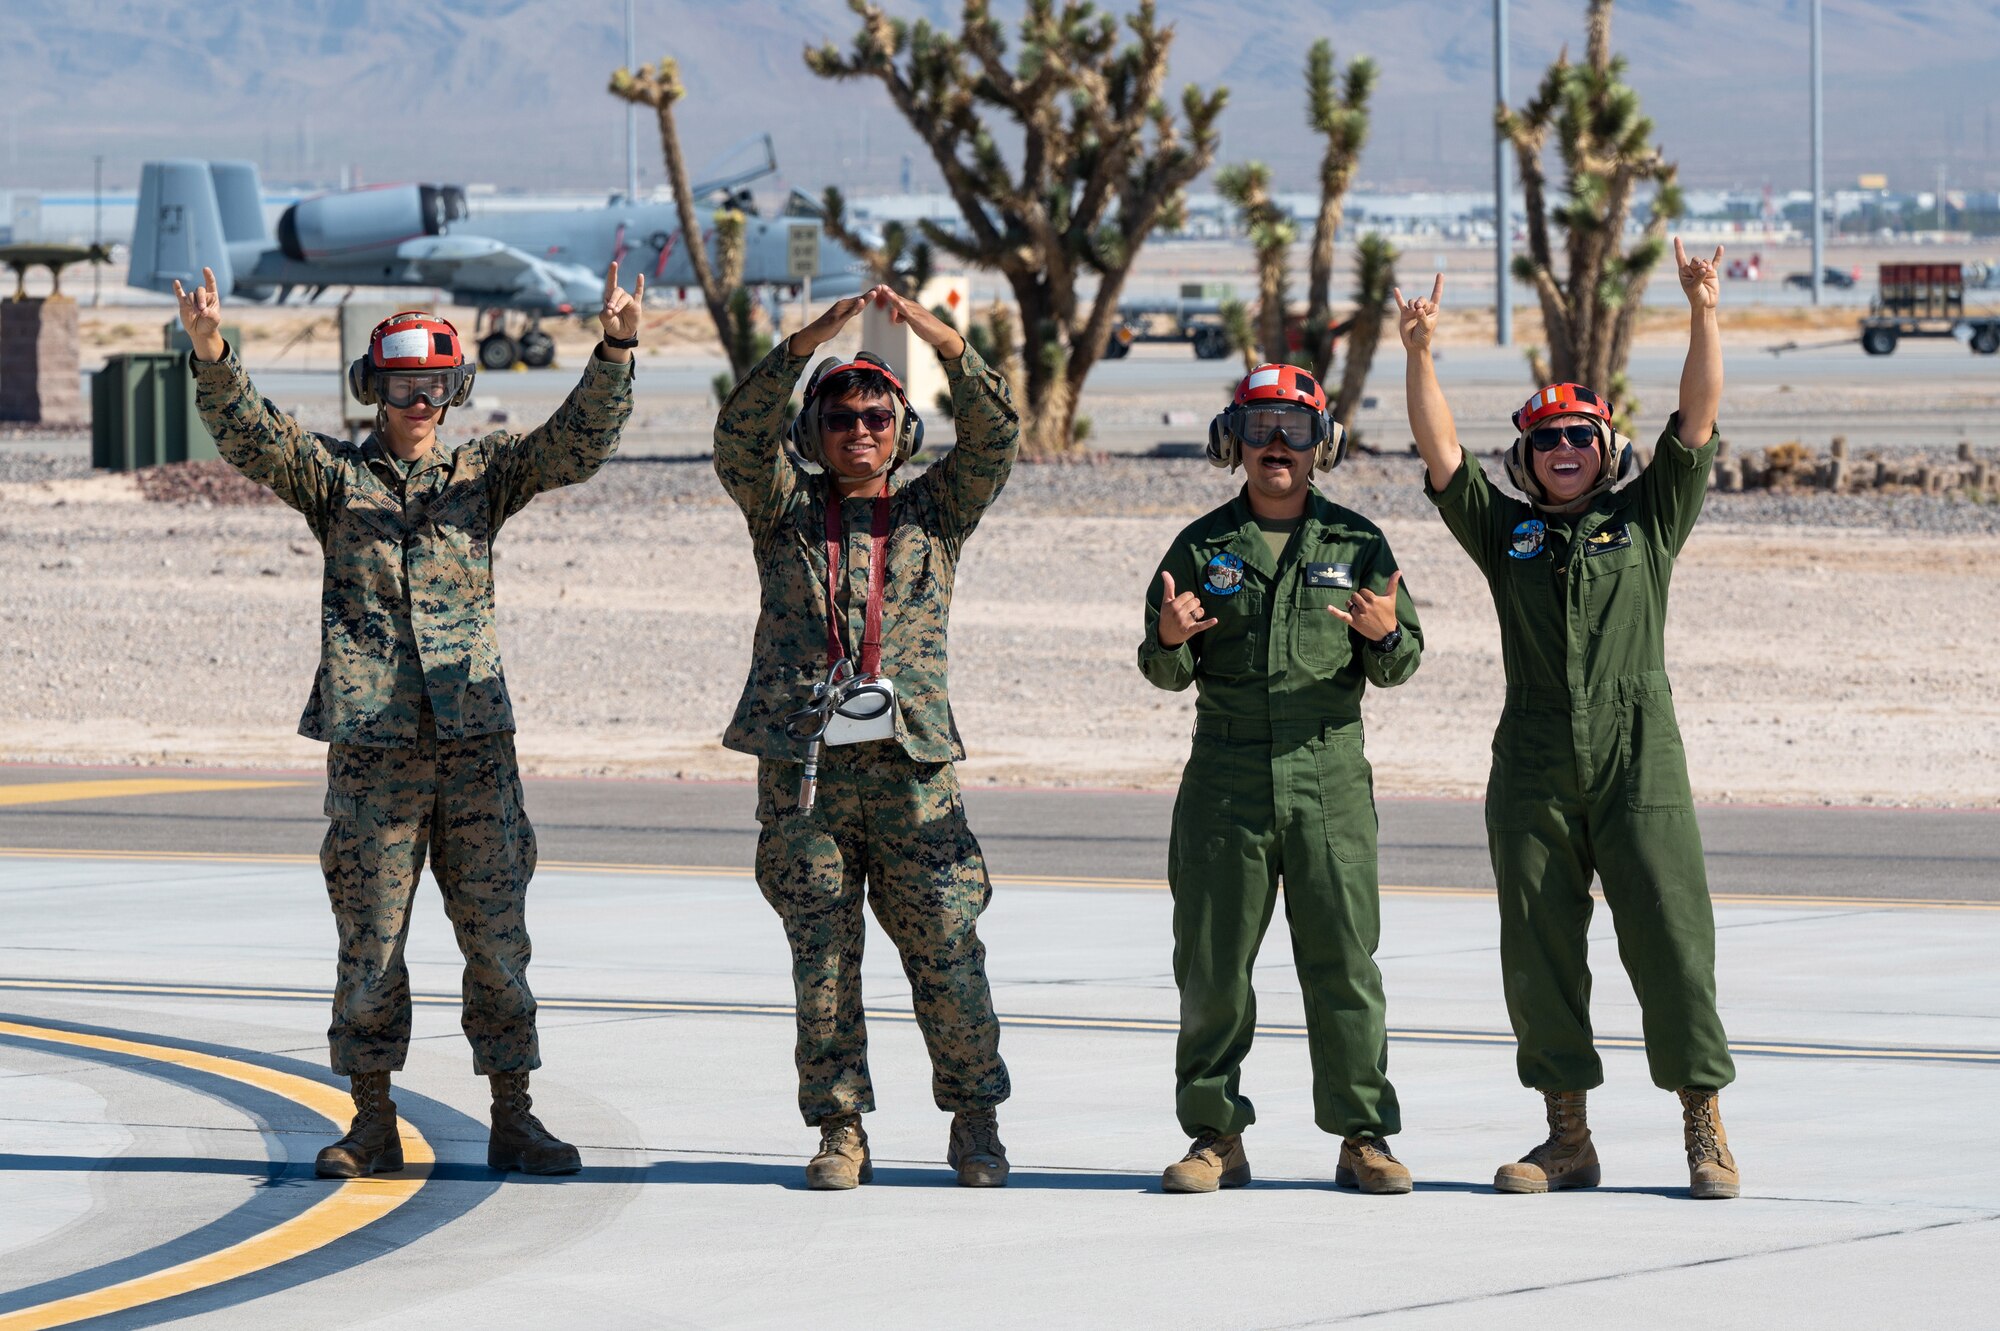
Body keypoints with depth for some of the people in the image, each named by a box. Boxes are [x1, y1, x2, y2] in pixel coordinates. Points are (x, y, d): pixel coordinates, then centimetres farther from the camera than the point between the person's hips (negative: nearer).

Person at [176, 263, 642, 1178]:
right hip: (371, 747, -1)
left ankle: (512, 1119, 9)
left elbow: (579, 441, -1)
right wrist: (210, 358, -27)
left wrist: (616, 350, -18)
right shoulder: (333, 475, 6)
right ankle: (372, 1126, 11)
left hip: (475, 744, 1)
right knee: (369, 939, 3)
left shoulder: (483, 474, 10)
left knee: (498, 937, 2)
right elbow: (249, 436, -8)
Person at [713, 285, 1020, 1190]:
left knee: (947, 950, -2)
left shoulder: (933, 512, 13)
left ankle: (974, 1121, 12)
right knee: (821, 956, 1)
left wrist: (945, 342, -12)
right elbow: (740, 436, -4)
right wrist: (804, 346, -14)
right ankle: (840, 1133, 8)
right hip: (802, 768, 0)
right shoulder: (785, 510, 12)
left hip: (911, 768, 0)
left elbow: (994, 438, 0)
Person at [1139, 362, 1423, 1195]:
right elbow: (1166, 673, 8)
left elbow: (1399, 666, 6)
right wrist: (1170, 641, -15)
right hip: (1225, 775, 1)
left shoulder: (1355, 544, 8)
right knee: (1212, 963, 1)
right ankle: (1216, 1136, 10)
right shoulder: (1204, 547, 9)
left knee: (1342, 960, -3)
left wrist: (1387, 635, -17)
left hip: (1329, 775, -1)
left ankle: (1363, 1135, 3)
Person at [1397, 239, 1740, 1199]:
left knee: (1670, 941, -6)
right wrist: (1419, 354, -6)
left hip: (1638, 767, -3)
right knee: (1538, 954, 4)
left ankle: (1705, 1129, 0)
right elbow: (1440, 452, 6)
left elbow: (1698, 419, 1)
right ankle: (1567, 1138, 12)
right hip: (1533, 773, 3)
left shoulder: (1649, 518, 10)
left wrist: (1703, 316, -11)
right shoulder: (1508, 530, 14)